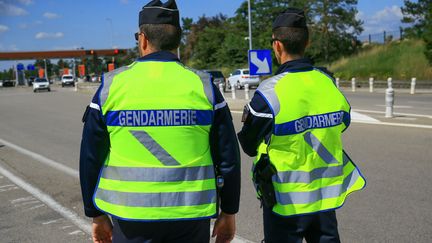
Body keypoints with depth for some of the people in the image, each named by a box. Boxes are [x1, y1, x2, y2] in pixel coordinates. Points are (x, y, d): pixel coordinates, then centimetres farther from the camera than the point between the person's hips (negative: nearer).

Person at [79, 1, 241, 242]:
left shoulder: (112, 85, -3)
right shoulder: (203, 85, -3)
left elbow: (91, 158, 2)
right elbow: (228, 157, -1)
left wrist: (97, 215, 13)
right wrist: (228, 213, 10)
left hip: (131, 217, 0)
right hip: (191, 215, 1)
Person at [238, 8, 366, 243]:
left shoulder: (270, 92, -21)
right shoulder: (328, 82, -5)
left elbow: (248, 146, -11)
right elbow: (342, 123, 11)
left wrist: (249, 117, 8)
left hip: (286, 200, -4)